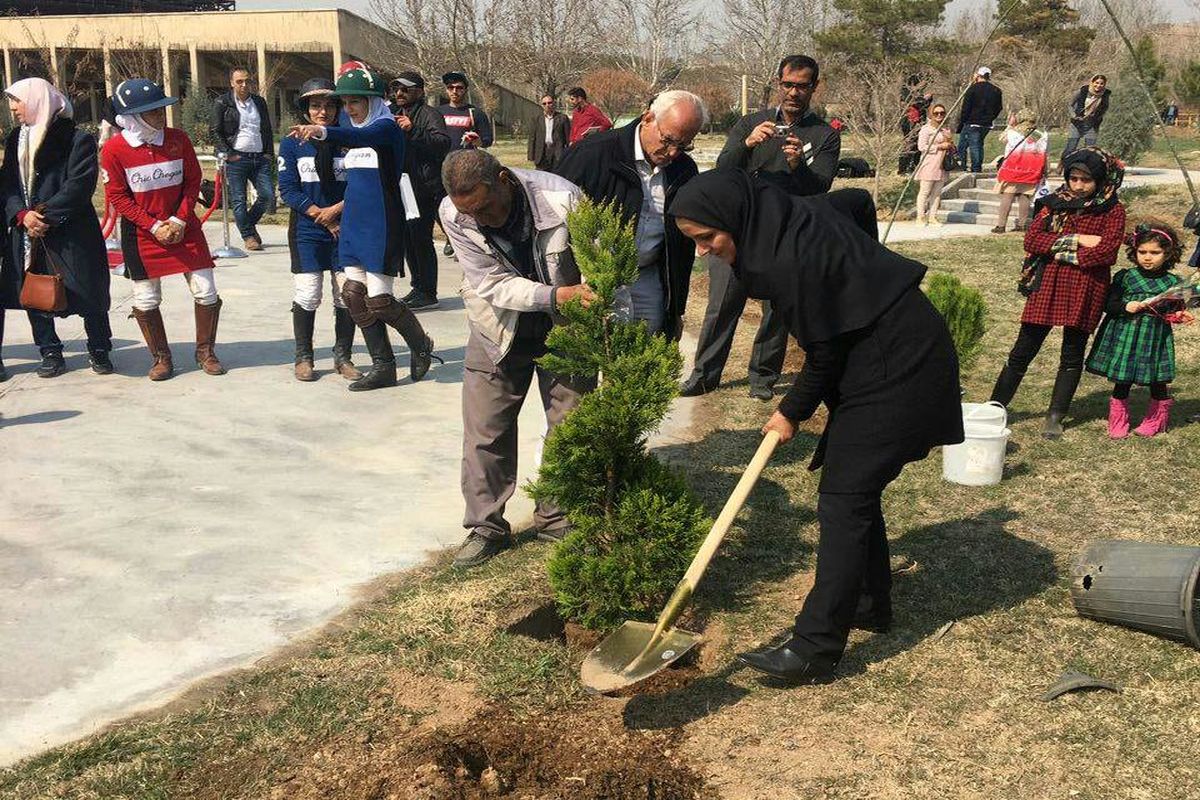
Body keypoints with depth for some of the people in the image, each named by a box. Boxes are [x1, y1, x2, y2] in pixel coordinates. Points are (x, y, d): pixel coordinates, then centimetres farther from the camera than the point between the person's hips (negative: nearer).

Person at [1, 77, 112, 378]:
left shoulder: (76, 139, -7)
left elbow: (80, 185, -14)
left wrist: (45, 215, -17)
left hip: (69, 232, -6)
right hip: (26, 231, 6)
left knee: (88, 293, -1)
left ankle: (99, 350, 18)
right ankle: (50, 353, 20)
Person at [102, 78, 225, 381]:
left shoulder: (178, 139, -5)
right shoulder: (114, 149, -11)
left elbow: (193, 182, 1)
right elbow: (117, 196, -8)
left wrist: (179, 220, -9)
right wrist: (154, 226, -13)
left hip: (183, 228, 2)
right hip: (141, 234, -2)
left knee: (206, 293, 1)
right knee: (146, 301, 4)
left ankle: (205, 351, 19)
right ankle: (161, 357, 22)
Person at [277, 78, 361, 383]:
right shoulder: (292, 144, 0)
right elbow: (288, 189, -5)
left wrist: (337, 209, -14)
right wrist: (321, 217, -11)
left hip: (345, 229, 1)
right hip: (306, 232, -1)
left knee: (347, 295, 3)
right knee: (307, 296, -1)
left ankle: (343, 357, 16)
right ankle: (303, 358, 12)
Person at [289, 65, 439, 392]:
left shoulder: (386, 128, -9)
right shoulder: (353, 131, 15)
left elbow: (362, 138, -33)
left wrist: (322, 131, -48)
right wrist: (342, 209, 17)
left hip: (382, 225, -8)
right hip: (353, 224, 8)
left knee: (379, 299, -8)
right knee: (354, 294, 4)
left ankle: (421, 345, 19)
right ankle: (383, 367, 13)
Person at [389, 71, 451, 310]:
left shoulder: (430, 114, -6)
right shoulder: (394, 113, 19)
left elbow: (443, 143, -23)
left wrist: (413, 130, -31)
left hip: (423, 188, -8)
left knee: (421, 239, -8)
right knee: (407, 239, 12)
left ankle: (428, 293, -1)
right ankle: (418, 288, 23)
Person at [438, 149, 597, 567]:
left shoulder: (561, 199, -27)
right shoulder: (454, 215, -21)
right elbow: (493, 284, -23)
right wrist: (555, 295, -37)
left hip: (564, 328, -1)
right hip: (499, 329, 1)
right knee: (485, 430, 2)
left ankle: (556, 517, 24)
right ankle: (486, 526, 17)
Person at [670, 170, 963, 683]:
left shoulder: (789, 261, -27)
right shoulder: (795, 213, -1)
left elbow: (825, 353, -18)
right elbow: (859, 201, 18)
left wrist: (793, 412, -2)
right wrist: (860, 270, 23)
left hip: (895, 370, -10)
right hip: (896, 351, 10)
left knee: (843, 500, -10)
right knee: (855, 487, 17)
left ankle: (815, 649, -6)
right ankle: (871, 603, 32)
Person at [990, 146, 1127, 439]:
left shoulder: (1112, 210, -1)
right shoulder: (1055, 201, 5)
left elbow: (1107, 252, -14)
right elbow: (1031, 239, -6)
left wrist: (1059, 251, -10)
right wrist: (1076, 240, -14)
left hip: (1085, 290, -1)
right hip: (1047, 285, 2)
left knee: (1073, 355, 9)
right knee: (1022, 351, 3)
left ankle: (1055, 418, 20)